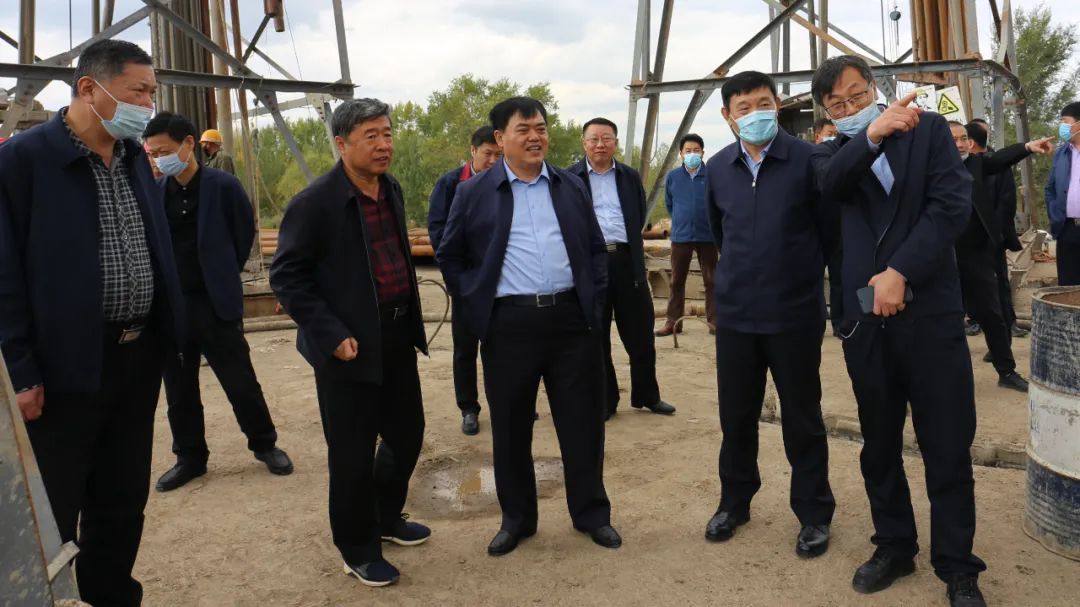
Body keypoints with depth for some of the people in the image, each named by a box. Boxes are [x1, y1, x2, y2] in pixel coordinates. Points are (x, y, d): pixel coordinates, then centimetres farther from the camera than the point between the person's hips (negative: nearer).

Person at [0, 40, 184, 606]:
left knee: (125, 498, 18)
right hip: (67, 366, -6)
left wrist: (174, 335, 11)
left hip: (139, 356, 7)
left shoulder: (136, 157, 8)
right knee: (50, 515, 9)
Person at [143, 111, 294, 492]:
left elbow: (245, 234, 4)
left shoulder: (223, 186, -7)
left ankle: (265, 445, 24)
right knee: (178, 389, 12)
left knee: (241, 382, 6)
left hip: (215, 302, -3)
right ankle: (190, 457, 27)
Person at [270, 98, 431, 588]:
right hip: (349, 344, -7)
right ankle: (358, 548, 26)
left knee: (407, 433, 17)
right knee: (352, 452, 5)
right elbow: (286, 277, -14)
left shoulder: (392, 189, 6)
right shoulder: (315, 202, -15)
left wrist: (412, 320, 15)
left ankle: (386, 517, 41)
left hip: (396, 336, 7)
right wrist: (332, 336, -19)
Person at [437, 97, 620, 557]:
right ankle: (516, 519, 27)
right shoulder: (474, 193, 3)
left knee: (583, 423, 9)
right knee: (510, 429, 9)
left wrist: (594, 299, 5)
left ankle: (592, 514, 27)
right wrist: (475, 302, 0)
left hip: (572, 320, 2)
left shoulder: (572, 187, 10)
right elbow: (450, 255, 9)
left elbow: (596, 248, 15)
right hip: (509, 325, -1)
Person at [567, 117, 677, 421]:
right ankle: (604, 401, 20)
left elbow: (640, 217, 17)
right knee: (596, 337, 7)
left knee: (640, 334, 9)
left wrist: (627, 243, 9)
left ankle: (647, 395, 25)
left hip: (627, 261, 3)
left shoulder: (630, 176, 11)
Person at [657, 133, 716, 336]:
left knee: (711, 280, 6)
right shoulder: (672, 177, 1)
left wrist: (713, 224, 10)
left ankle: (713, 320, 14)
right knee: (677, 281, 6)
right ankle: (673, 321, 14)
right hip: (680, 237, 2)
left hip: (707, 236, -2)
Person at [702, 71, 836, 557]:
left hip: (795, 312, -3)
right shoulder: (717, 168, 3)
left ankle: (814, 514, 24)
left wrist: (801, 273, 10)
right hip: (735, 311, 3)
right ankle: (734, 502, 32)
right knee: (735, 414, 13)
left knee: (802, 418, 8)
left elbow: (830, 228, 0)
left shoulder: (808, 159, -10)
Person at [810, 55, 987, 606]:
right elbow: (831, 182, -15)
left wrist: (900, 272, -14)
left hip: (930, 310, -2)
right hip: (865, 316, 2)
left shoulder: (929, 128, 6)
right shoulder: (829, 152, 9)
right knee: (879, 444, 13)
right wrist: (871, 134, -32)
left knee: (947, 447, 3)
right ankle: (894, 545, 29)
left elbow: (952, 203, -6)